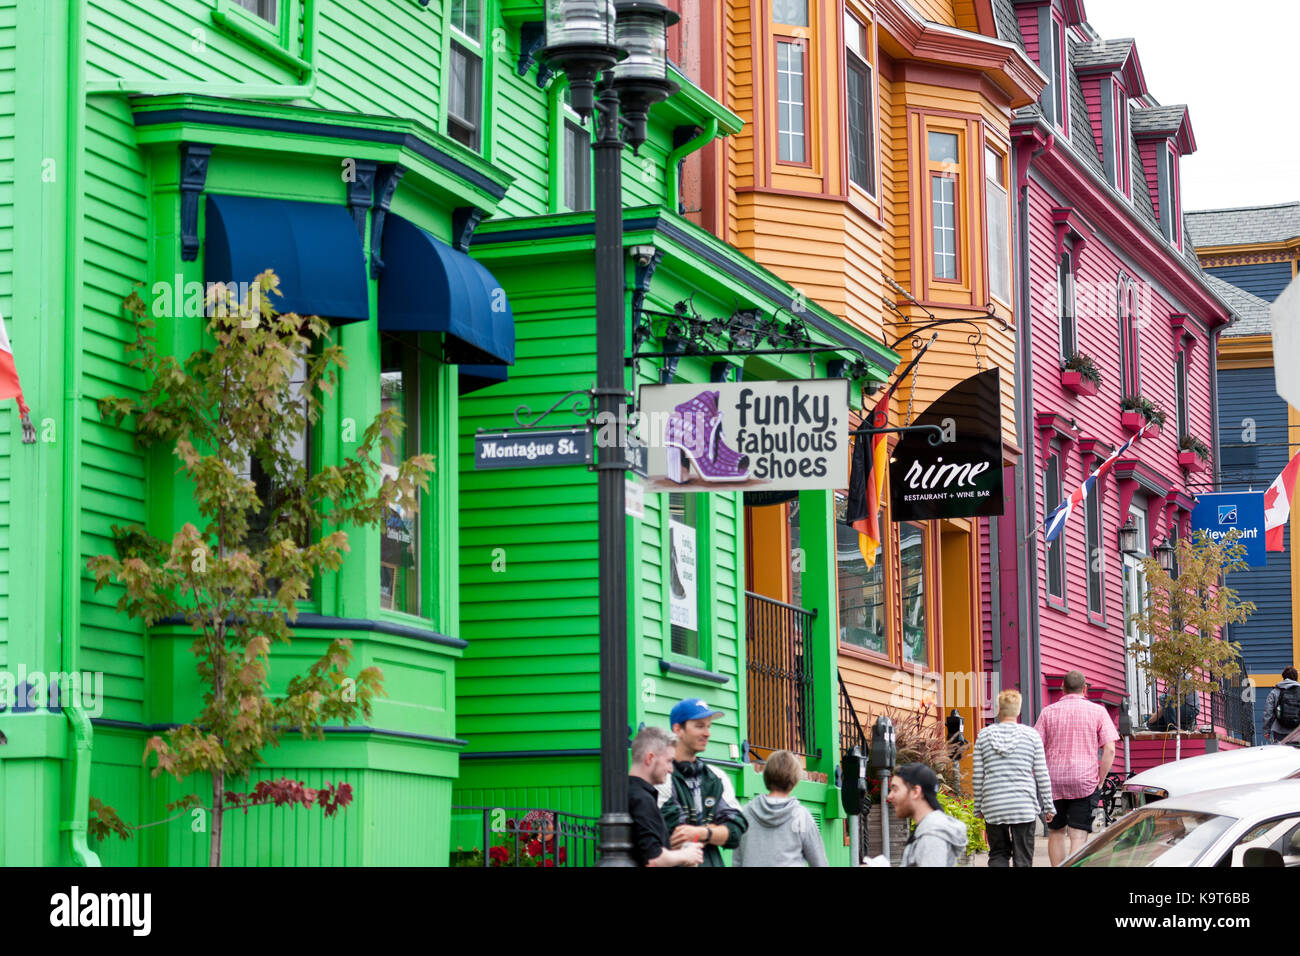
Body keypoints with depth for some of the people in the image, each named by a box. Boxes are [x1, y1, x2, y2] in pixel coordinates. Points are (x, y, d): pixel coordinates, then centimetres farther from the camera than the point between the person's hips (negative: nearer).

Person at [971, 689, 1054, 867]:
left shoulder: (984, 736, 3)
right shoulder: (1031, 735, -1)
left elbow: (977, 777, 4)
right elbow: (1042, 775, 0)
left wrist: (978, 807, 14)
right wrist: (1048, 806, 8)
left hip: (993, 806, 1)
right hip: (1024, 806, -1)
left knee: (998, 854, 11)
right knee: (1023, 857, 3)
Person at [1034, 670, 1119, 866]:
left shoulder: (1049, 712, 6)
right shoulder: (1097, 711, 3)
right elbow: (1109, 750, -4)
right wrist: (1099, 782, 1)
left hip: (1054, 782, 2)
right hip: (1085, 782, -2)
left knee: (1056, 832, 16)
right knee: (1078, 836, -4)